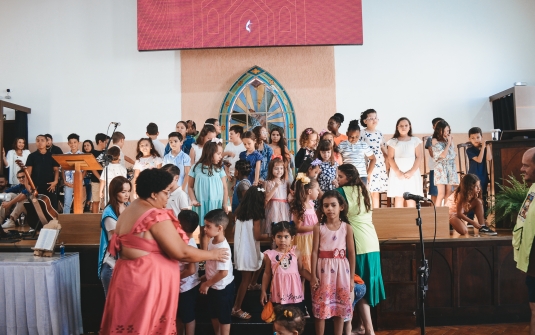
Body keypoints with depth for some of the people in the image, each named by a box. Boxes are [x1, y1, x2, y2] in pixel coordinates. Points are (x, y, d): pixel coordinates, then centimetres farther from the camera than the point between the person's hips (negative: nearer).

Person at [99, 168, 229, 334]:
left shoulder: (129, 211, 9)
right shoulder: (156, 216, -19)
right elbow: (181, 252, -19)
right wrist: (212, 254, -5)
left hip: (129, 278, 9)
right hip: (148, 281, -9)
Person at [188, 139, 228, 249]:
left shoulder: (219, 169, 1)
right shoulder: (196, 168, -2)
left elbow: (224, 188, 3)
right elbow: (190, 186, 4)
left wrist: (224, 204, -2)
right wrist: (193, 200, -9)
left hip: (217, 204, 1)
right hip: (202, 205, 0)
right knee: (204, 231, 8)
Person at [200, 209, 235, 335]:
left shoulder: (223, 248, -31)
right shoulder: (212, 241, -4)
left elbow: (223, 273, -30)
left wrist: (206, 284, -19)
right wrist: (206, 277, 10)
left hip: (223, 288, -9)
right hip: (213, 286, 9)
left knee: (224, 317, 14)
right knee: (214, 314, 26)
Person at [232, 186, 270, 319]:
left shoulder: (240, 212, 3)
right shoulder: (255, 215, -17)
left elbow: (234, 230, 9)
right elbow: (257, 236, -16)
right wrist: (270, 236, -3)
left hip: (240, 247, 8)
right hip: (249, 250, -8)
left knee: (260, 263, 31)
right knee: (245, 279, 0)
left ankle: (252, 284, 52)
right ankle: (236, 309, 6)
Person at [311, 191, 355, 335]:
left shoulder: (347, 227, -1)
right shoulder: (318, 227, -2)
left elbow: (351, 253, 2)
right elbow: (315, 252, -3)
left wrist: (351, 277, 2)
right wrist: (313, 275, -7)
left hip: (341, 269, 1)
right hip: (323, 269, -1)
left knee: (341, 307, 10)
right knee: (321, 307, 4)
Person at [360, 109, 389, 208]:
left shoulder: (379, 133, 12)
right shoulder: (361, 133, -5)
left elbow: (384, 149, 19)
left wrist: (387, 159, 7)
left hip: (379, 165, 5)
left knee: (376, 192, 8)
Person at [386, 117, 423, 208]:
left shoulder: (415, 140, 10)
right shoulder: (393, 141, 8)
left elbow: (419, 157, 2)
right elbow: (390, 158, 1)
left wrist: (411, 171, -11)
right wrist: (398, 172, -13)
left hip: (412, 173, 0)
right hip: (397, 173, 0)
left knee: (411, 199, -3)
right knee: (399, 198, -3)